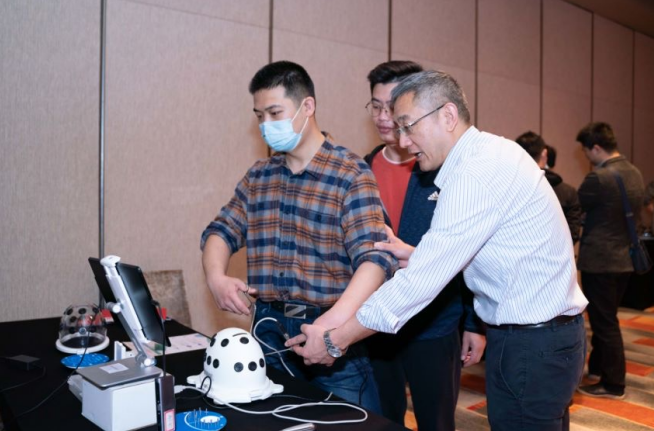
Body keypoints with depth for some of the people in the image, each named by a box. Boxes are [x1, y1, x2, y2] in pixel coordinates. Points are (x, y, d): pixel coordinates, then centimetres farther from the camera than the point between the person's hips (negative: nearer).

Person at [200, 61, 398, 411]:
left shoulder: (350, 173, -11)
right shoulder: (259, 175, 9)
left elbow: (375, 257, -19)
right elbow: (222, 231, 10)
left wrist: (337, 319, -35)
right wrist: (216, 277, -11)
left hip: (331, 332, -4)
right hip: (269, 330, 5)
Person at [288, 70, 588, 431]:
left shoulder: (477, 172, -22)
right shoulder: (487, 154, 8)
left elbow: (423, 279, -25)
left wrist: (335, 341, -18)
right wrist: (416, 256, 0)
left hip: (532, 345, -9)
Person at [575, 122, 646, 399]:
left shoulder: (599, 178, -21)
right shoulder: (635, 173, 5)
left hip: (600, 260, -8)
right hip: (625, 257, 8)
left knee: (604, 322, 4)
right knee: (605, 318, 21)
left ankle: (613, 384, 15)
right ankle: (597, 366, 37)